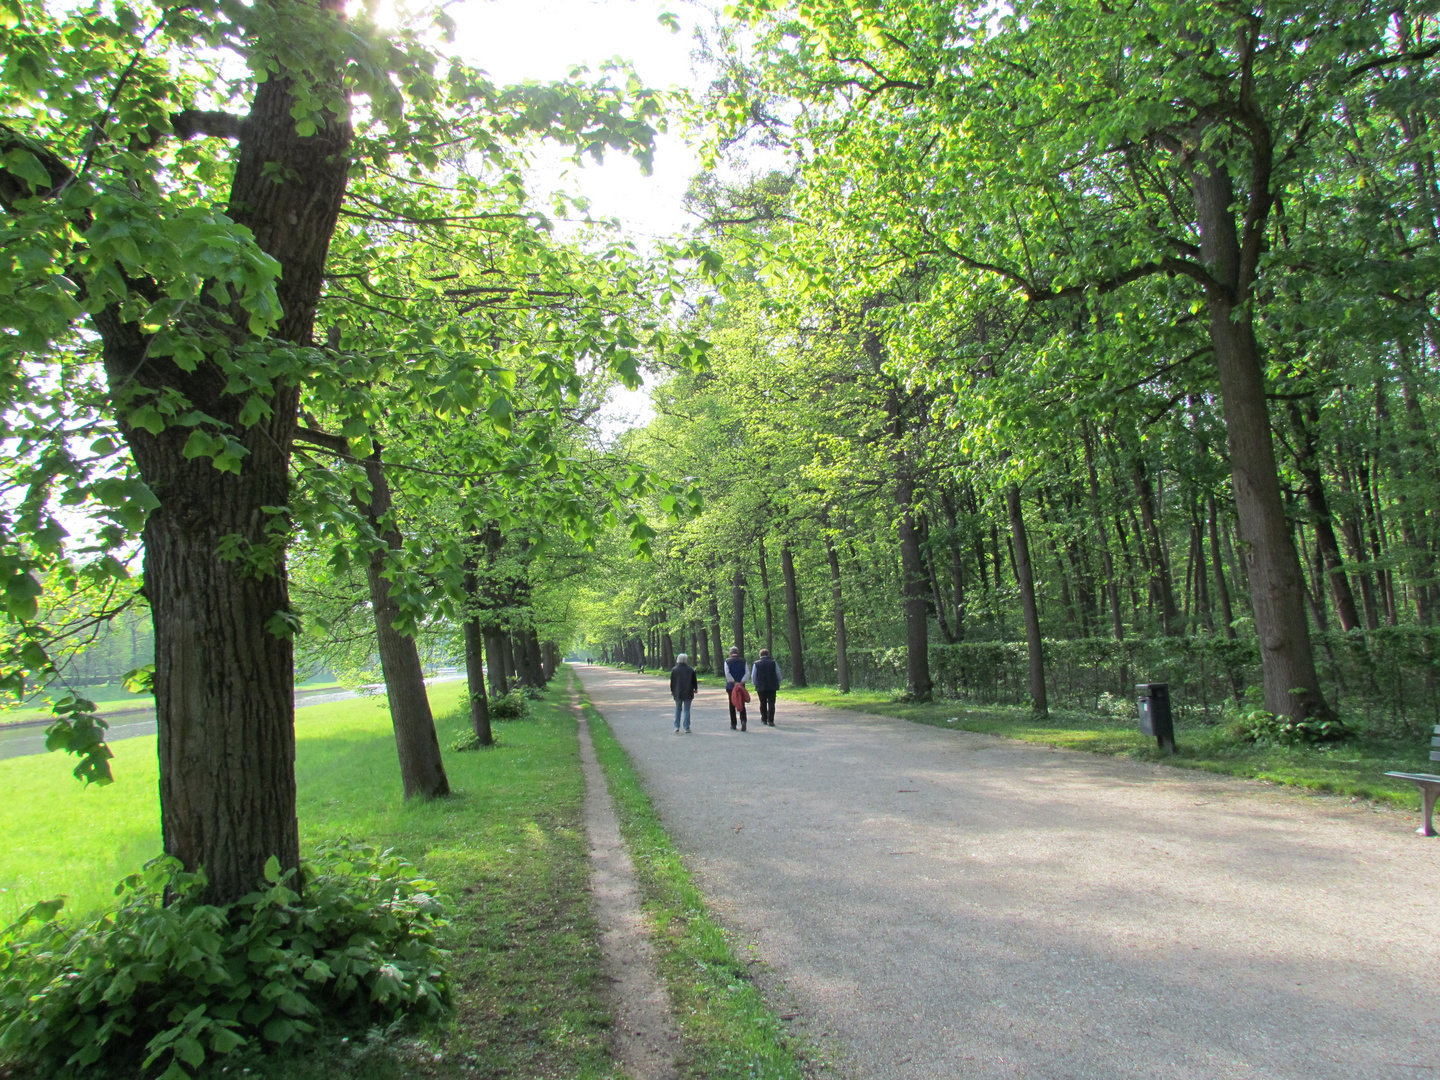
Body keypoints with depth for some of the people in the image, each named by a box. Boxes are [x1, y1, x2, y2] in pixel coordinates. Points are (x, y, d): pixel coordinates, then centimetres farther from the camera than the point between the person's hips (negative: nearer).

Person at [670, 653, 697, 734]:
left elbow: (672, 682, 3)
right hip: (688, 693, -1)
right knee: (686, 710, 2)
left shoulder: (674, 670, -3)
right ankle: (687, 728, 2)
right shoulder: (690, 670, -4)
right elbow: (694, 681, 3)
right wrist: (695, 688, 18)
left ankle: (676, 727, 7)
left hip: (677, 693, 1)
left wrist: (672, 690, 14)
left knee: (678, 709, 12)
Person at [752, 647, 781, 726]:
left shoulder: (756, 664, 0)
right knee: (771, 703, 0)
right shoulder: (773, 663, 0)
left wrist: (756, 685, 18)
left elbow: (753, 676, 4)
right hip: (772, 687, -1)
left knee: (763, 703, 13)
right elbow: (778, 675, 3)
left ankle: (764, 719, 22)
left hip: (761, 687, 1)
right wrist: (777, 685, 16)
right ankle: (770, 720, -8)